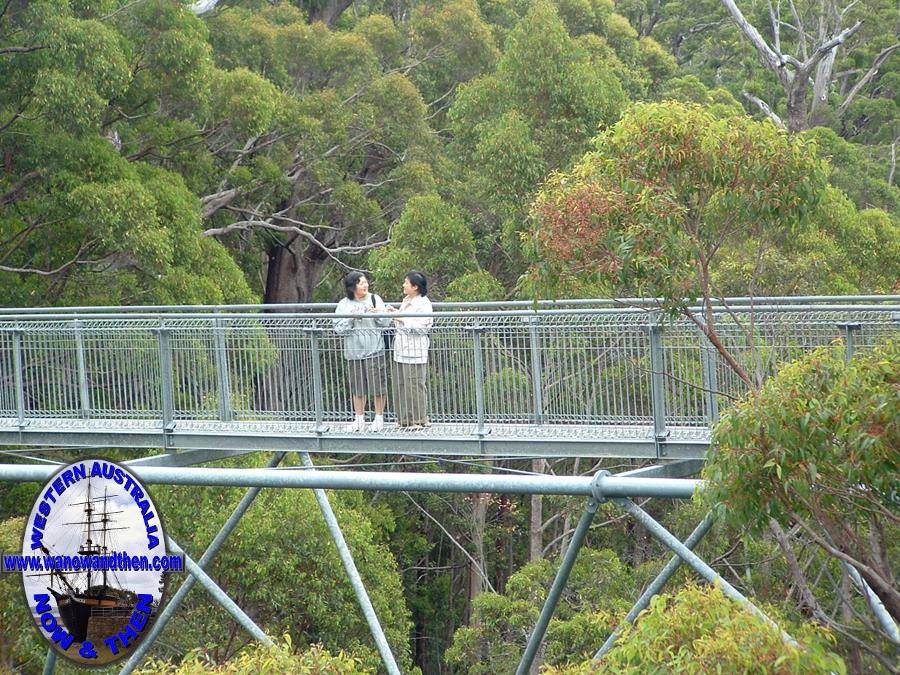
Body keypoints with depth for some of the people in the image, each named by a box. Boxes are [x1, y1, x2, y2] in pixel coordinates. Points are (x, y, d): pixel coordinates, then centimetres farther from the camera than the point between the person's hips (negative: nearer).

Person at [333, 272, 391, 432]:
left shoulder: (375, 299, 1)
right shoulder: (344, 305, 1)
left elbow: (386, 323, 1)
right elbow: (339, 329, -3)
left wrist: (379, 314, -18)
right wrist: (350, 318, -17)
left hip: (375, 351, -1)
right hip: (354, 351, 1)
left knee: (378, 385, 1)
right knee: (357, 388, 9)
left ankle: (379, 418, 15)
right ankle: (360, 419, 21)